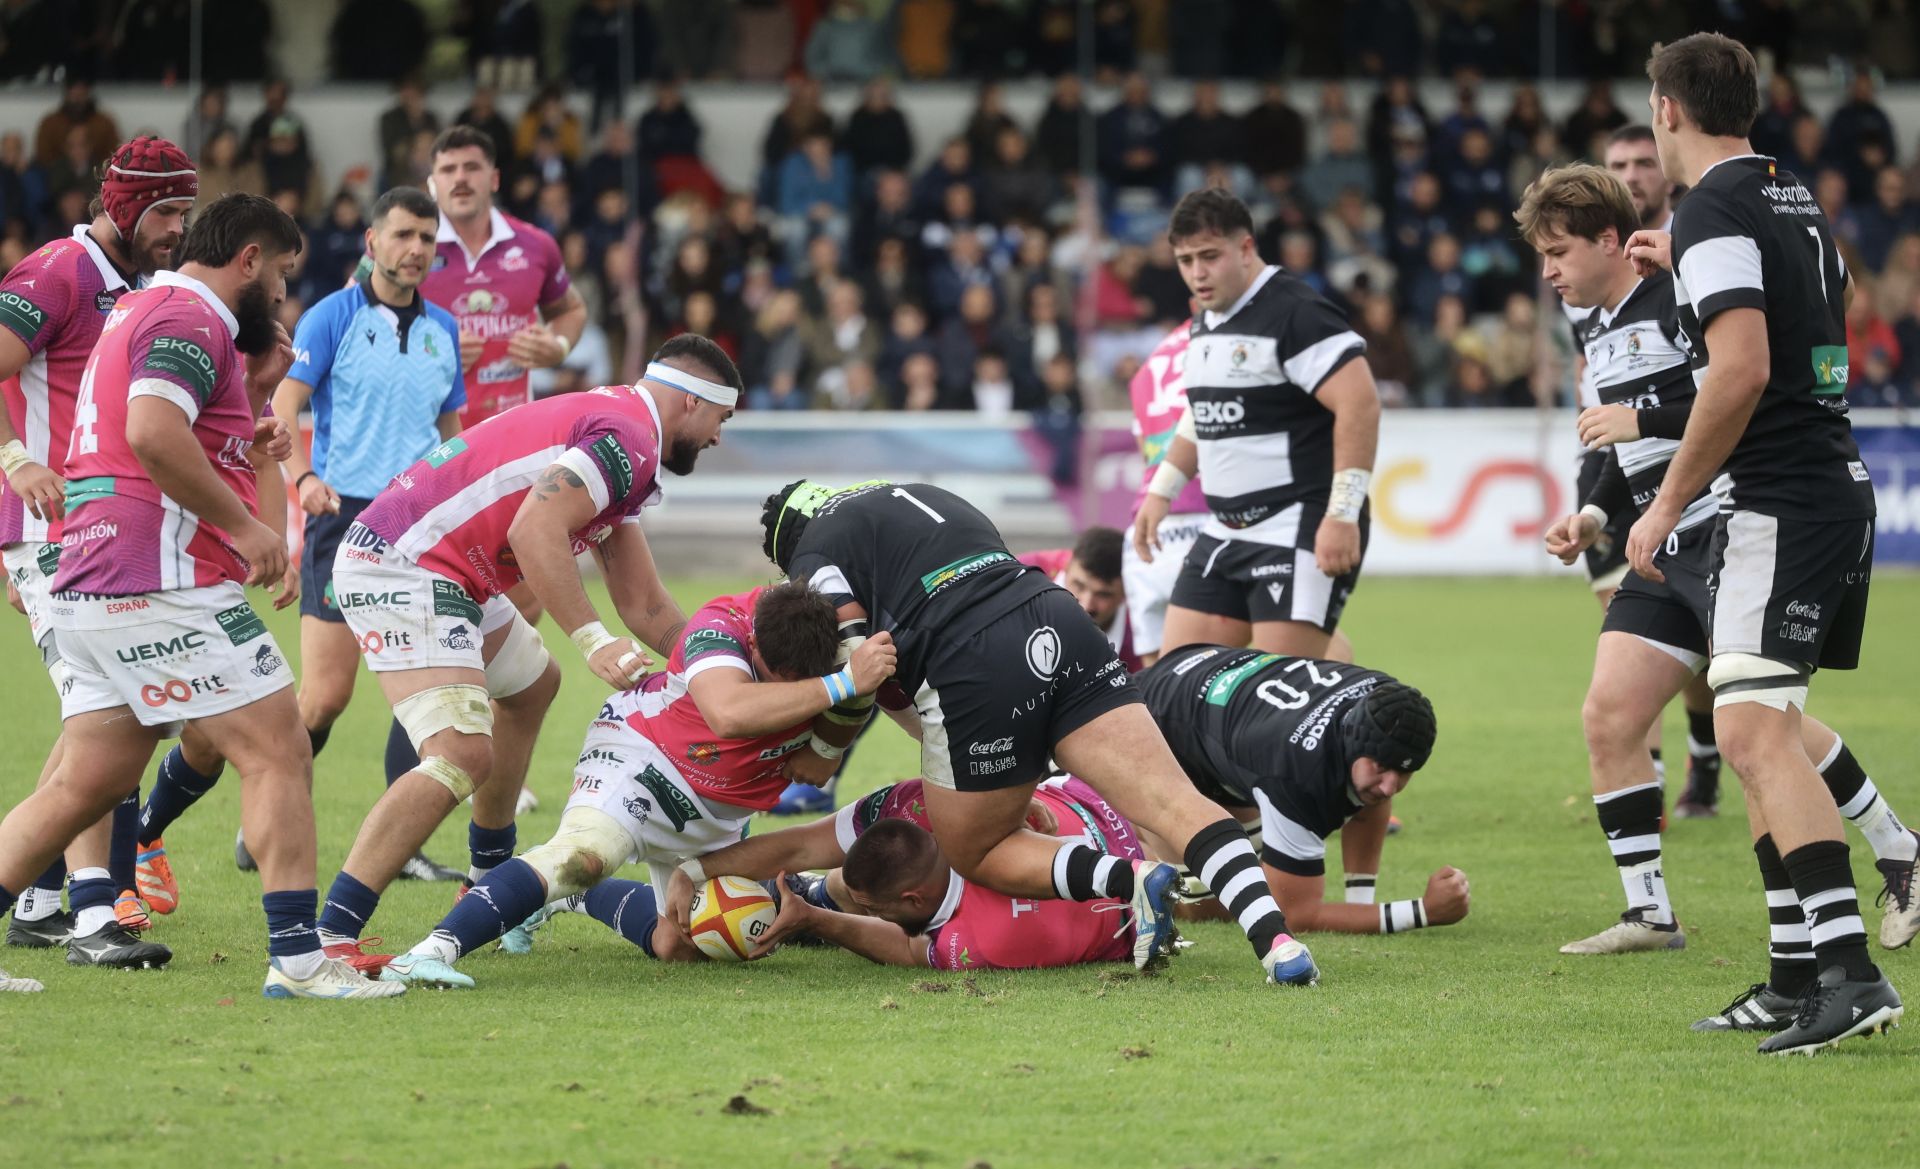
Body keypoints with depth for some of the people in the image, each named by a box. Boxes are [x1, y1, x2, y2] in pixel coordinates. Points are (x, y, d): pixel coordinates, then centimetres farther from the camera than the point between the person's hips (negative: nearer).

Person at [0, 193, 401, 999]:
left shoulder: (145, 313, 24)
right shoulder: (191, 319, -9)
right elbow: (153, 432, -26)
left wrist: (254, 388, 20)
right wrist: (245, 526, -20)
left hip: (93, 589, 10)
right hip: (160, 585, -10)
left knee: (91, 780, 10)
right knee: (278, 753, -7)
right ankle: (297, 956, -11)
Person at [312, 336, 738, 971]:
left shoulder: (610, 424, 21)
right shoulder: (627, 438, -12)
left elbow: (644, 605, 25)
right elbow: (535, 528, -27)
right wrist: (593, 639, -26)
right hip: (398, 568, -11)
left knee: (532, 685, 31)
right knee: (464, 755, -22)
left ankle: (490, 882, 41)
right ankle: (328, 937, -26)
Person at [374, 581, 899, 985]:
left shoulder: (827, 638, -16)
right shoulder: (719, 626, -32)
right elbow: (728, 712, -54)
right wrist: (840, 685, -54)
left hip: (720, 814, 7)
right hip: (643, 754, -7)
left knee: (680, 947, 5)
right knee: (585, 853, -35)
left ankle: (578, 900, 33)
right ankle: (431, 952, -44)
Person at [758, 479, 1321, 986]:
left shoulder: (812, 556, 13)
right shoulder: (924, 497, 35)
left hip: (974, 673, -6)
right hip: (1059, 624, 6)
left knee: (975, 855, 15)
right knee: (1173, 801, -6)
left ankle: (1130, 882, -10)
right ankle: (1274, 937, -29)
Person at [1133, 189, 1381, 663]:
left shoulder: (1295, 315, -15)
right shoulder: (1206, 325, 14)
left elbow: (1360, 403, -24)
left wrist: (1343, 515, -28)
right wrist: (1161, 493, 25)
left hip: (1300, 531, -10)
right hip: (1226, 531, 10)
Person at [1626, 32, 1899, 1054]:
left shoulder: (1713, 211, -12)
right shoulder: (1795, 200, 16)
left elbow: (1742, 367, -24)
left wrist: (1668, 502, -17)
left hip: (1778, 503, -10)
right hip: (1839, 488, 10)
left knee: (1753, 733, -17)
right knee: (1758, 735, 16)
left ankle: (1851, 972, -28)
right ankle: (1798, 976, 17)